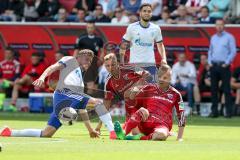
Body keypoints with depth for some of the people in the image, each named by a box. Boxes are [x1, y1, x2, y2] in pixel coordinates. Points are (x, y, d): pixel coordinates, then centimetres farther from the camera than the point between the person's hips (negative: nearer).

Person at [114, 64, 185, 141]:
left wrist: (179, 138, 1)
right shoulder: (150, 88, 8)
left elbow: (181, 115, 6)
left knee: (161, 135, -39)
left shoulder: (175, 94, 6)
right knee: (143, 111, -34)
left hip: (162, 125, -1)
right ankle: (123, 134, -38)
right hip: (145, 123, 1)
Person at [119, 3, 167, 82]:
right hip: (135, 64, -2)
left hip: (150, 64, 2)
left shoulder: (155, 28, 4)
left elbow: (160, 44, 15)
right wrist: (121, 63, -5)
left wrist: (163, 58, -2)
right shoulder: (132, 27, -3)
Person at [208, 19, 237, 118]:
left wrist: (227, 63, -13)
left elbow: (233, 51, -6)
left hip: (224, 65, -6)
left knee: (226, 89, -7)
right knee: (214, 89, 4)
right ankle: (214, 111, 8)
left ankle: (228, 111, -7)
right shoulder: (213, 38, 17)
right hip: (214, 65, 6)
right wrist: (209, 62, 7)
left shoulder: (229, 37, -1)